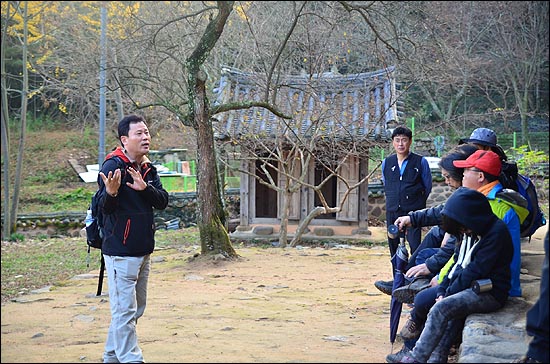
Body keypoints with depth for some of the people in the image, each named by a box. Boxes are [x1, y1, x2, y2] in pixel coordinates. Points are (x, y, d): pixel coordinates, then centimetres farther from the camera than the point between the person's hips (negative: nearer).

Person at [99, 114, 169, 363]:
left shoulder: (148, 169, 11)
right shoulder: (113, 165, -12)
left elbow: (162, 202, 1)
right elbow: (106, 207, -17)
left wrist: (145, 187, -18)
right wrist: (111, 193, -40)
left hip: (143, 250, 9)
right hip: (121, 252, -9)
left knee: (136, 308, 16)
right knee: (125, 310, -8)